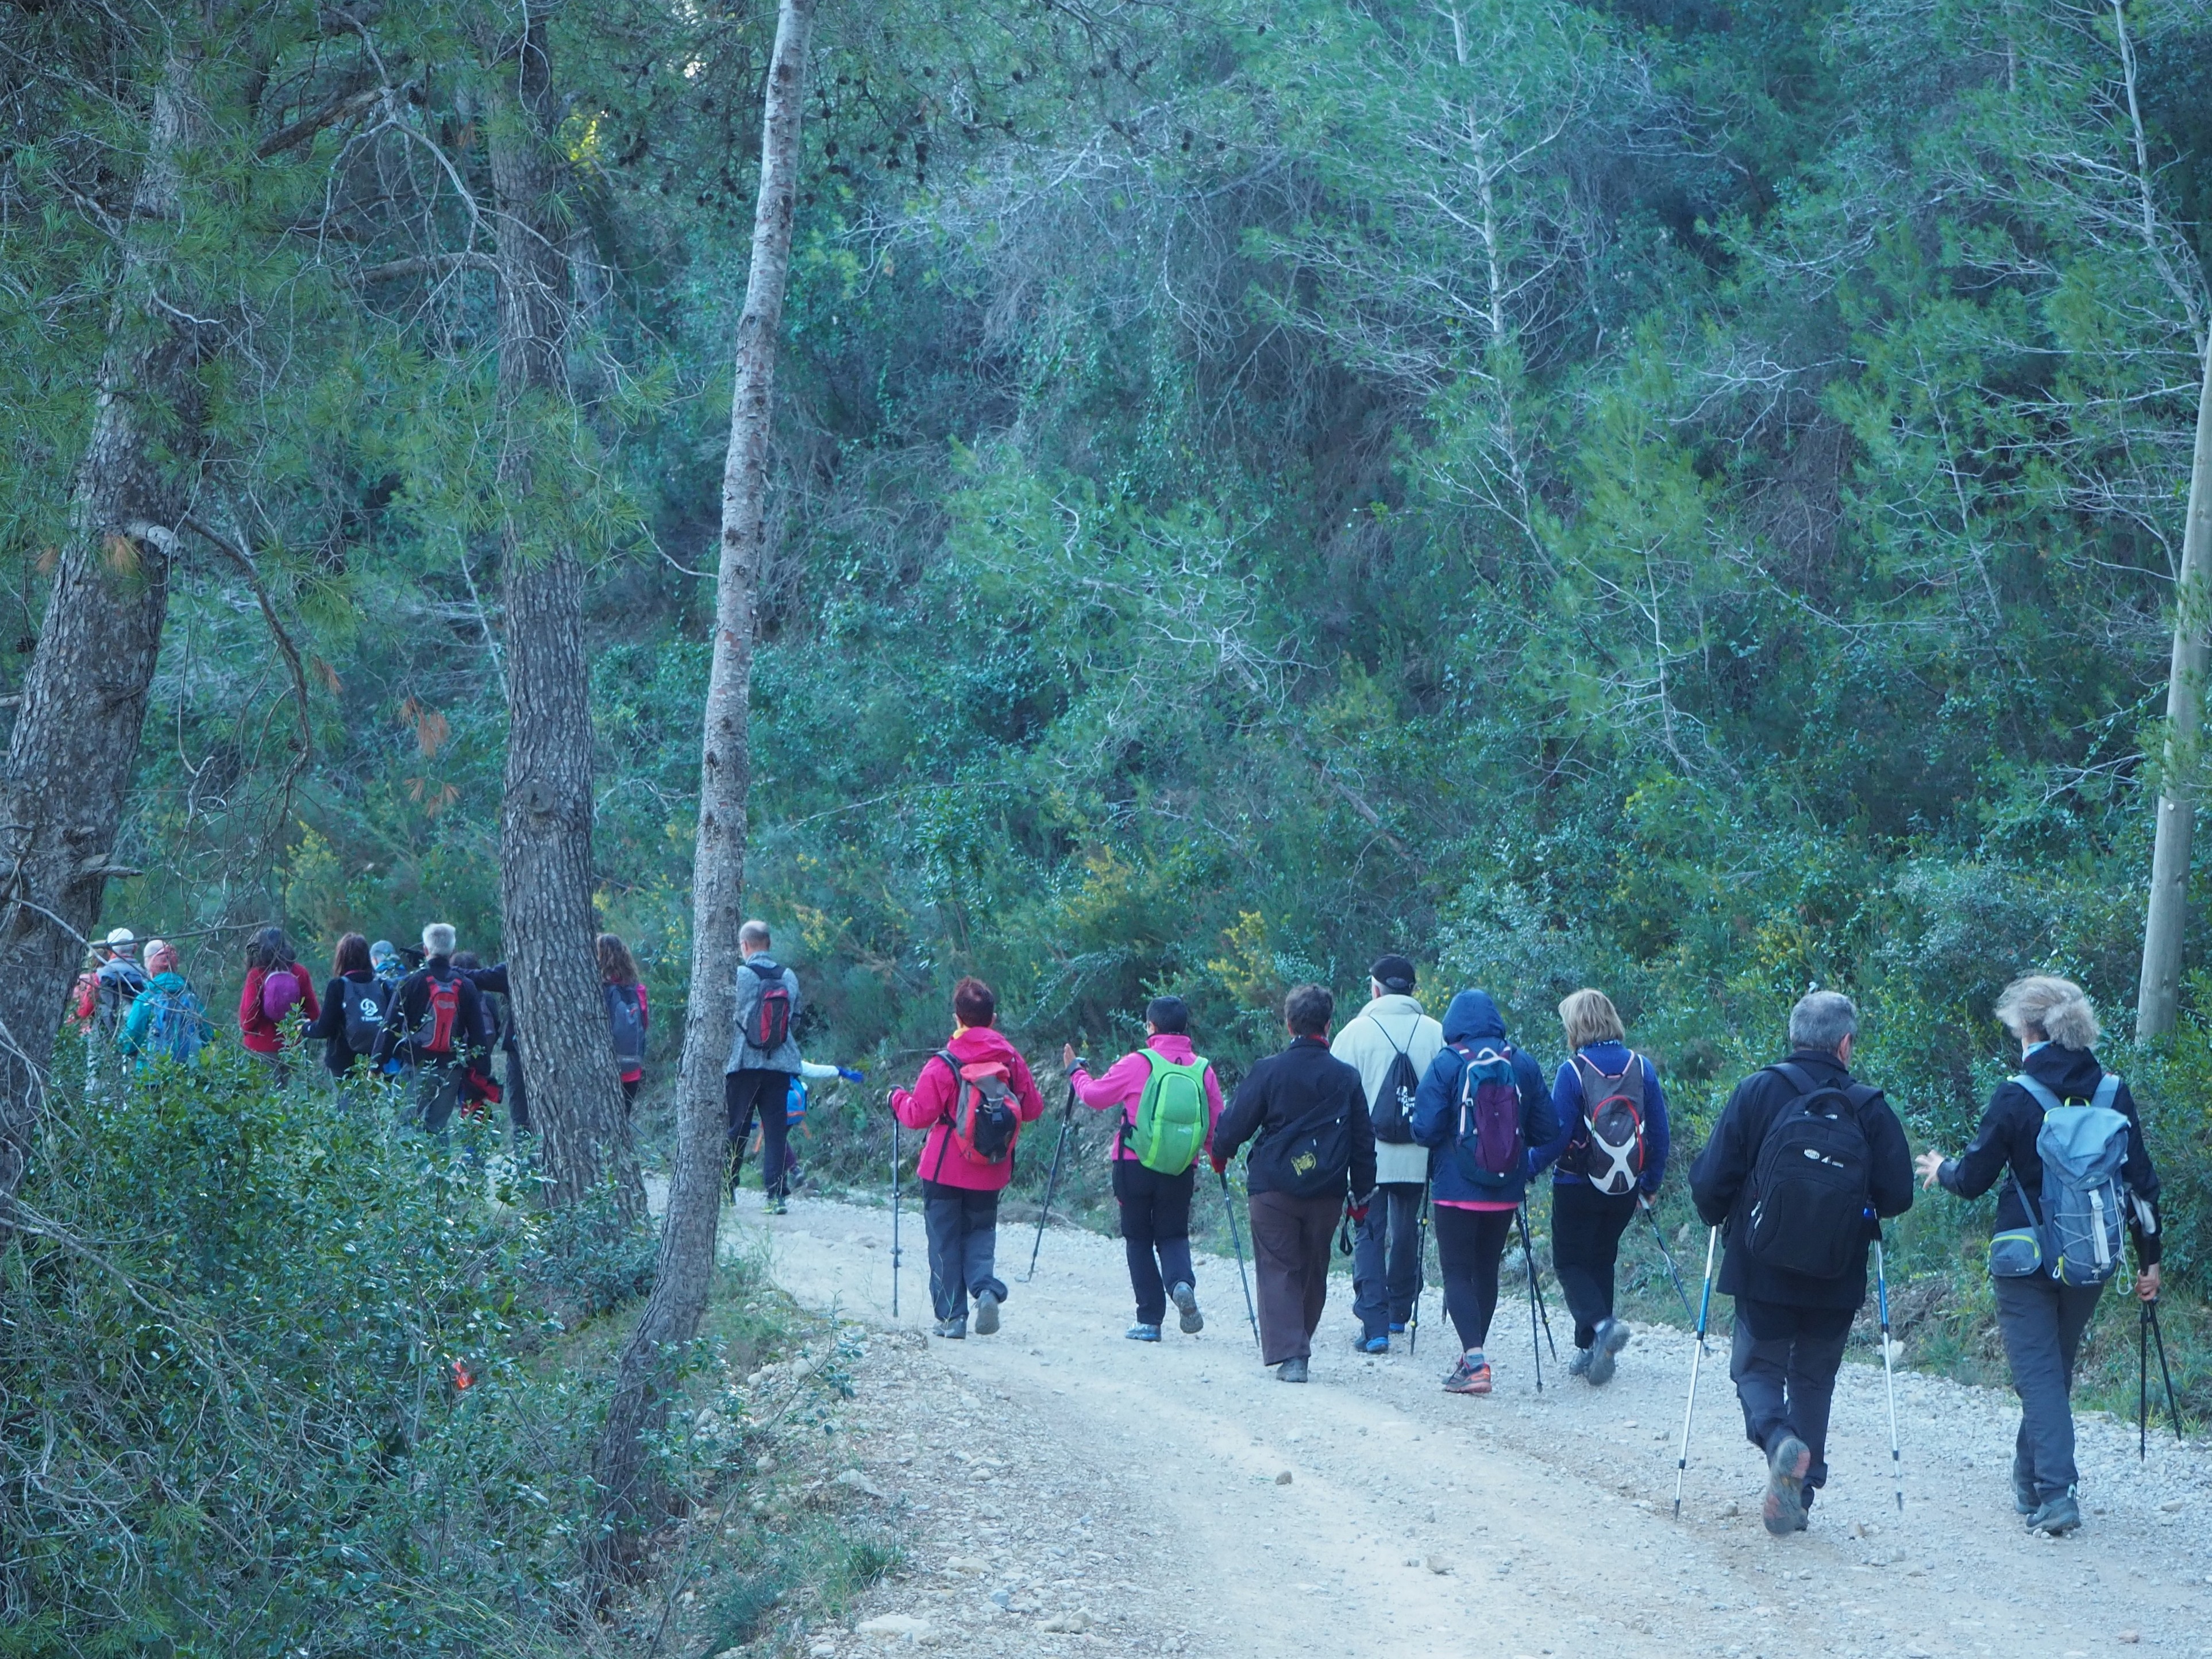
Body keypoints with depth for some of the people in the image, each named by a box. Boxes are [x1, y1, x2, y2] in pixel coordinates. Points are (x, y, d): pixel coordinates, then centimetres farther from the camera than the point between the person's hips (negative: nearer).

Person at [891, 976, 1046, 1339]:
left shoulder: (944, 1064, -14)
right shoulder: (1012, 1058, -3)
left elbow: (918, 1115, -12)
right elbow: (1033, 1109, 3)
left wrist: (898, 1099, 8)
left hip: (946, 1171, -3)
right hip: (991, 1173, 3)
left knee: (945, 1240, 8)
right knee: (981, 1231, 17)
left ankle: (951, 1315, 6)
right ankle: (986, 1288, -10)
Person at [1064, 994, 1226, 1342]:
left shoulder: (1137, 1064, -8)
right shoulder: (1203, 1069, 0)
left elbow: (1094, 1095, 0)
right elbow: (1217, 1124, 3)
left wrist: (1075, 1070, 19)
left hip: (1134, 1166, -2)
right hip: (1181, 1170, 2)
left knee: (1139, 1239, 10)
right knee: (1173, 1234, 15)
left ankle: (1150, 1320, 6)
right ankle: (1182, 1282, -17)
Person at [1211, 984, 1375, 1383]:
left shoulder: (1269, 1071, -8)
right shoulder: (1347, 1077, 2)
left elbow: (1235, 1124, -4)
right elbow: (1363, 1141, 6)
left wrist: (1220, 1154, 18)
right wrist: (1362, 1195, 15)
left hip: (1274, 1188, -3)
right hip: (1327, 1193, 3)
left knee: (1278, 1271, 1)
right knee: (1314, 1271, 17)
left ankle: (1288, 1354, -11)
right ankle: (1301, 1345, 28)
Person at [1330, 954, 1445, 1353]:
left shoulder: (1356, 1031, -6)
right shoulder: (1435, 1033, 0)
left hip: (1369, 1155, -3)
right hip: (1418, 1155, 3)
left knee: (1369, 1235, 0)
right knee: (1406, 1231, 19)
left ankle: (1374, 1324, -11)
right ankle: (1399, 1313, 31)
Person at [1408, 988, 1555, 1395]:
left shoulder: (1447, 1064, -11)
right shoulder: (1524, 1064, 1)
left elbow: (1426, 1128, -14)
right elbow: (1546, 1130, 2)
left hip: (1457, 1189, -4)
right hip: (1506, 1191, 4)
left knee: (1457, 1272, -1)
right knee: (1487, 1270, 17)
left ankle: (1474, 1361, -15)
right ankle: (1473, 1356, 25)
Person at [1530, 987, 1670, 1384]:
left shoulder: (1573, 1071, -14)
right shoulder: (1642, 1068, 0)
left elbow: (1557, 1134, -15)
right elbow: (1660, 1133, 3)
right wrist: (1650, 1184, 14)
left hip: (1578, 1186, -5)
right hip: (1625, 1189, 5)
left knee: (1570, 1263, 6)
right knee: (1601, 1261, 18)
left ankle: (1602, 1324, -20)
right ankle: (1590, 1349, 17)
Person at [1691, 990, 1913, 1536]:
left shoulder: (1758, 1092, -9)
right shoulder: (1870, 1108, -6)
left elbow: (1710, 1181, -10)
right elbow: (1897, 1195, -5)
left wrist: (1718, 1217, 12)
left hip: (1764, 1272, -1)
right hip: (1837, 1282, 1)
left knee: (1757, 1368, 13)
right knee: (1813, 1380, 17)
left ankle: (1779, 1440, -17)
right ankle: (1798, 1498, 15)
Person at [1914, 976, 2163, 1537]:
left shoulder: (2017, 1097, -13)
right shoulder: (2113, 1093, -1)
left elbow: (1972, 1179, -7)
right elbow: (2141, 1183, 2)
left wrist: (1940, 1170, 16)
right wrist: (2148, 1260, 10)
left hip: (2026, 1260, -4)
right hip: (2091, 1260, 5)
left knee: (2038, 1374, -2)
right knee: (2056, 1369, 19)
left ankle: (2056, 1493, -15)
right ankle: (2030, 1480, 31)